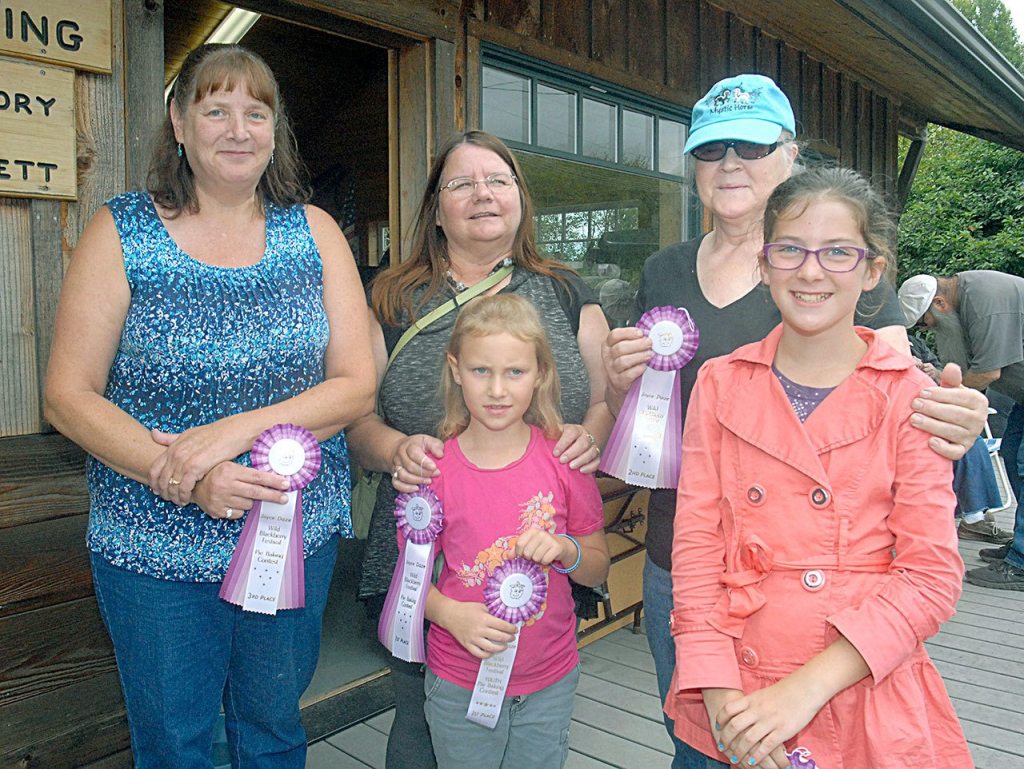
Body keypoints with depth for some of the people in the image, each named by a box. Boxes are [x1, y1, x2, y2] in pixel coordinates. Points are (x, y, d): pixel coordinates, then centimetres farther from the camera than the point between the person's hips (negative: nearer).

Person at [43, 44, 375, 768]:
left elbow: (358, 384, -5)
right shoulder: (122, 233, -4)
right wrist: (185, 481, -21)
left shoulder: (314, 232, 0)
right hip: (154, 550, -1)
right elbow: (68, 396, -6)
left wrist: (237, 429, -20)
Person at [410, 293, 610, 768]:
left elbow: (599, 569, 1)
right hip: (459, 684, -1)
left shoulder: (565, 460, -9)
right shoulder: (433, 468, -12)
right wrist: (449, 613, -21)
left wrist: (564, 549, -20)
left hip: (549, 683, 1)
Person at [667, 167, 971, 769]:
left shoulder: (908, 396, -4)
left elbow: (932, 575, -9)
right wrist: (719, 692, -13)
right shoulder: (720, 385, -1)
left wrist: (807, 688, -17)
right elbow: (696, 544, -3)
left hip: (867, 704, -1)